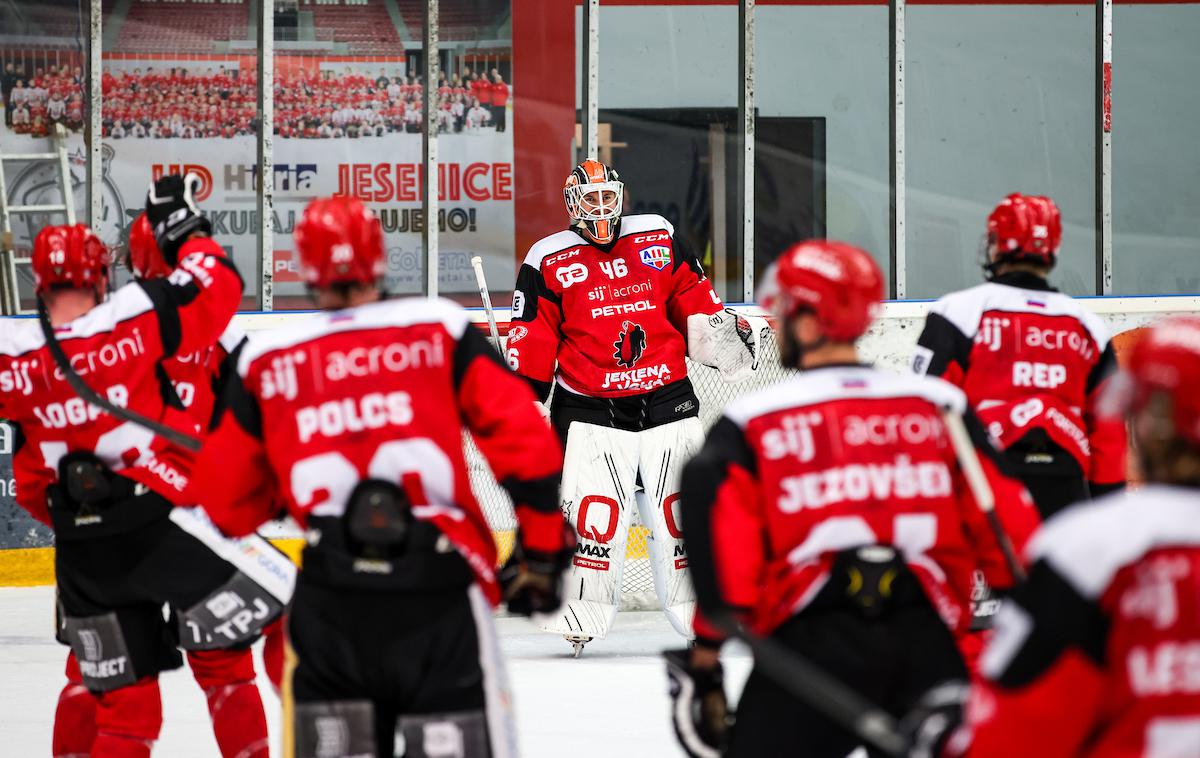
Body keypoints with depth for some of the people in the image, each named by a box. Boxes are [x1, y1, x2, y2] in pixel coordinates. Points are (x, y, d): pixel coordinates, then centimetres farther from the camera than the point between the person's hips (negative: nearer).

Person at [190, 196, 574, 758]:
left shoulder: (267, 360, 9)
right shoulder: (439, 329, 5)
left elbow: (227, 501, 14)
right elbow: (525, 440, -1)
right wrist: (541, 553, 9)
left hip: (330, 595, 1)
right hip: (438, 585, -1)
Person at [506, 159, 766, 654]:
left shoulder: (658, 239, 9)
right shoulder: (548, 262, 2)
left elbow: (692, 298, 16)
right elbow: (532, 340, 1)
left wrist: (722, 330, 2)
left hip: (667, 403, 3)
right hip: (591, 411, -3)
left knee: (681, 510, 3)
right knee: (593, 511, -14)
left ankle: (701, 612, 12)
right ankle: (580, 616, -9)